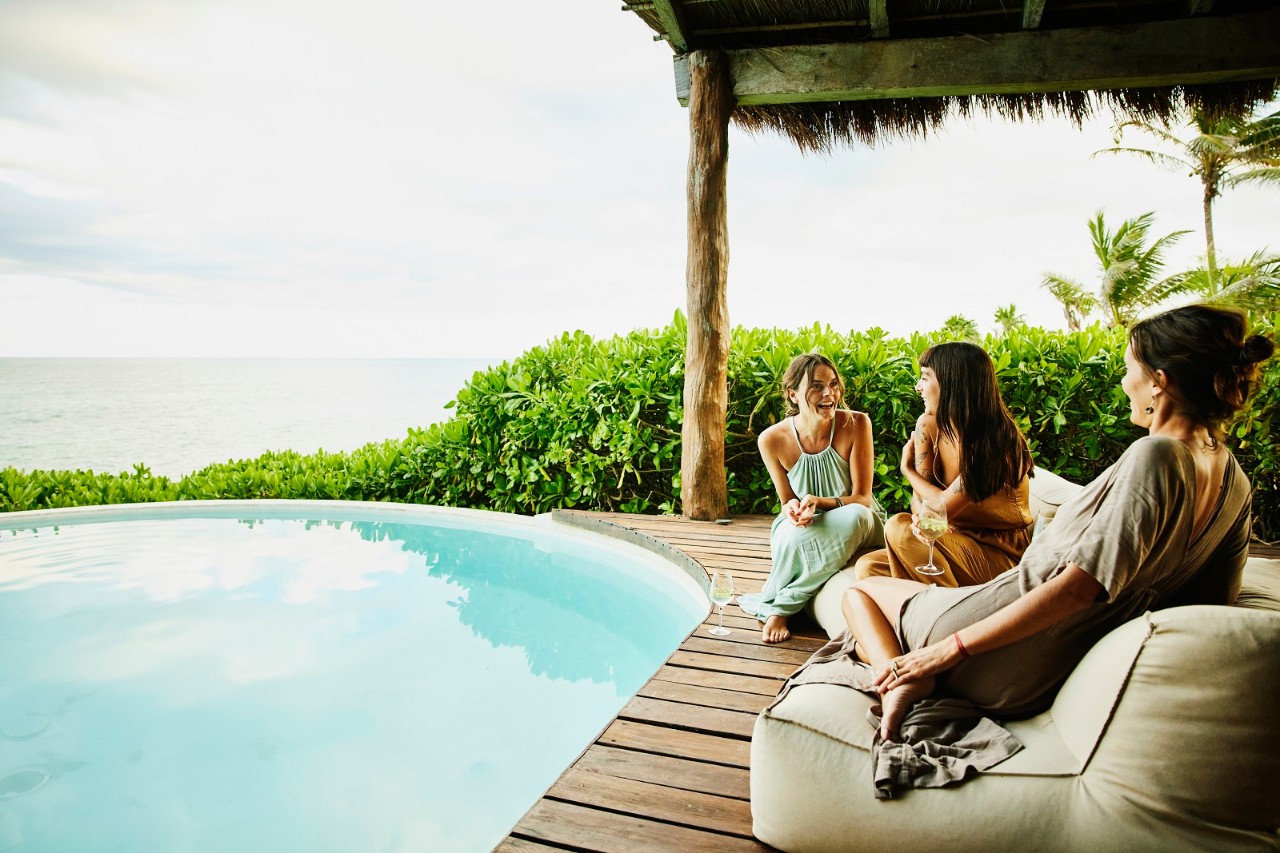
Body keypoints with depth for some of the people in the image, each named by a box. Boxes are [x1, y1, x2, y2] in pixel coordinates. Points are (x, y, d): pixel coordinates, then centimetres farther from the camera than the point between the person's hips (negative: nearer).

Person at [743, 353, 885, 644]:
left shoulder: (856, 424, -18)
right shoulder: (772, 440, -14)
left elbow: (862, 498, -15)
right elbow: (787, 503, -2)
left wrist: (819, 502, -35)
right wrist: (793, 509, -28)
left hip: (854, 531, 0)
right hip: (804, 535, 0)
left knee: (854, 516, -36)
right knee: (793, 534, -37)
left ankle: (778, 606, -23)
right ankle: (779, 609, -10)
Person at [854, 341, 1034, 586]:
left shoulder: (996, 440, -21)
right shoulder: (929, 425, -1)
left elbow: (945, 505, -20)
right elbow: (920, 497, -2)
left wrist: (907, 469, -3)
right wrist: (921, 517, -27)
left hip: (1001, 555, -6)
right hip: (958, 541, 6)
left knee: (899, 527, -26)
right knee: (867, 567, -12)